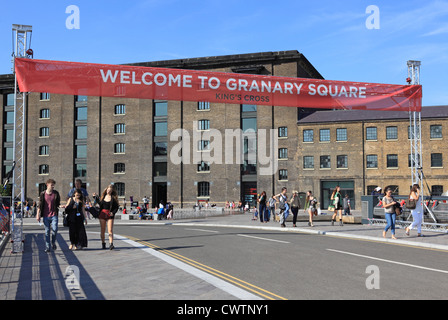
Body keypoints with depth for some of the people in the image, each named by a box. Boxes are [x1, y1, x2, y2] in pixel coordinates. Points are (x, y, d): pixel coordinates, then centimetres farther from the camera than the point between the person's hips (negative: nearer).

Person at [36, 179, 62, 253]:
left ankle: (53, 242, 18)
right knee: (47, 231, 4)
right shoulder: (43, 194, 2)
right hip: (46, 216, 0)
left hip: (54, 215, 0)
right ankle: (47, 247, 13)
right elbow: (40, 205, 4)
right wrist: (38, 215, 0)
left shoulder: (56, 193, 4)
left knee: (54, 230, -9)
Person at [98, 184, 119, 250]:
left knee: (110, 230, -13)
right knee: (102, 230, 7)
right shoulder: (103, 196, 10)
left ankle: (111, 244, -19)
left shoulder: (114, 198, -1)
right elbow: (100, 205, 19)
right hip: (102, 214, 3)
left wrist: (113, 212, -16)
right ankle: (103, 244, 17)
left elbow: (116, 207, -1)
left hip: (110, 215, -3)